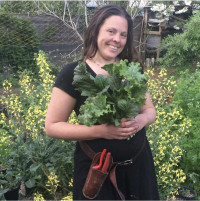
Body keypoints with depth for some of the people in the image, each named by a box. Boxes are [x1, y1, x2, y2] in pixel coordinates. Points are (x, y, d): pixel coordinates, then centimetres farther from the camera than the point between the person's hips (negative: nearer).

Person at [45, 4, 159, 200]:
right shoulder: (73, 73, -12)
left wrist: (142, 120, -13)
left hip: (138, 165, 5)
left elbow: (150, 110, 11)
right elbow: (52, 126, -11)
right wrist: (100, 131, -23)